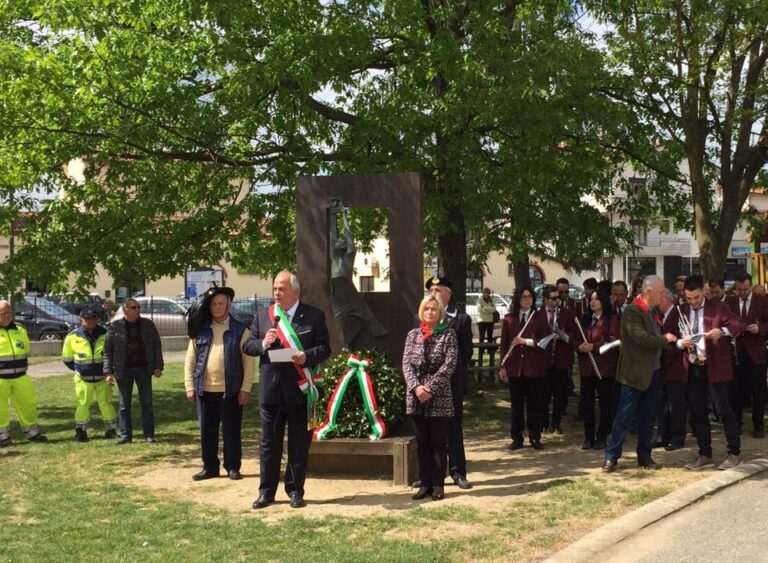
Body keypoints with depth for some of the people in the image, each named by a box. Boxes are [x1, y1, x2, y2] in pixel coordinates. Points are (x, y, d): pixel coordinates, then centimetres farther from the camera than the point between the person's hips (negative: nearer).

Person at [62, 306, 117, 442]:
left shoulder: (105, 334, -9)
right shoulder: (73, 336, -8)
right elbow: (66, 358, 7)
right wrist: (78, 369, 9)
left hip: (103, 377, 0)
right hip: (83, 378, 0)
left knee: (106, 403, 3)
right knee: (83, 404, 4)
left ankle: (111, 430, 16)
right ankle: (80, 431, 17)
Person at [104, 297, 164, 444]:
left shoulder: (148, 325, 3)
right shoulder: (115, 327, -2)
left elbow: (157, 346, 6)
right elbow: (107, 351, -1)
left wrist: (158, 366, -2)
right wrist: (108, 372, -8)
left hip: (143, 368, 1)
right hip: (124, 370, -1)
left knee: (147, 403, 4)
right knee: (124, 404, 5)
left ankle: (149, 434, 11)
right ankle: (125, 435, 12)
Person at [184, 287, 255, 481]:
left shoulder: (240, 330, 1)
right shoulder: (201, 330, 8)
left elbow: (249, 361, -2)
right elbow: (190, 359, 9)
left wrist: (245, 389, -9)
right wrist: (190, 386, 2)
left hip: (230, 391, -3)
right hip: (205, 390, 3)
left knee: (231, 432, 4)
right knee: (207, 432, 9)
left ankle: (233, 467, 15)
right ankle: (209, 467, 20)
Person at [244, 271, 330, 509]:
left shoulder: (314, 316, 0)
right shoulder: (262, 316, 9)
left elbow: (325, 348, -2)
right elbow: (247, 347, 10)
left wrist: (307, 356, -20)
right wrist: (263, 343, -11)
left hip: (299, 389, -2)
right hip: (270, 389, 2)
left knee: (299, 445, 6)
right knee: (269, 444, 9)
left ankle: (295, 491, 18)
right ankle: (266, 491, 18)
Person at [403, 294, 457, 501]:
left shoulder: (448, 334, -2)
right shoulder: (413, 335, 9)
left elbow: (449, 365, -10)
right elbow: (406, 363, 3)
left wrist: (430, 388, -15)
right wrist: (416, 387, -13)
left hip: (439, 398, -3)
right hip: (416, 397, 4)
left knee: (439, 442, 3)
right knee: (422, 442, 9)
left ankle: (438, 484, 10)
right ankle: (425, 483, 16)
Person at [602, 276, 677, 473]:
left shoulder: (651, 312, 14)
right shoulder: (632, 312, -15)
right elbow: (642, 338, -24)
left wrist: (666, 339, 4)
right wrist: (665, 339, -12)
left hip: (652, 372, 9)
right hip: (634, 373, -8)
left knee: (647, 416, 12)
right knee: (624, 417, -5)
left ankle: (644, 456, 20)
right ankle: (611, 457, 1)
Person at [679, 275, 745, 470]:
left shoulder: (718, 308, -3)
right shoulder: (682, 312, 9)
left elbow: (739, 324, -10)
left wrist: (722, 331, -27)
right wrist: (680, 343, -14)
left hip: (715, 367, -5)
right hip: (693, 368, 5)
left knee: (724, 410, -2)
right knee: (697, 412, 9)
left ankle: (734, 453, 10)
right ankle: (705, 455, 19)